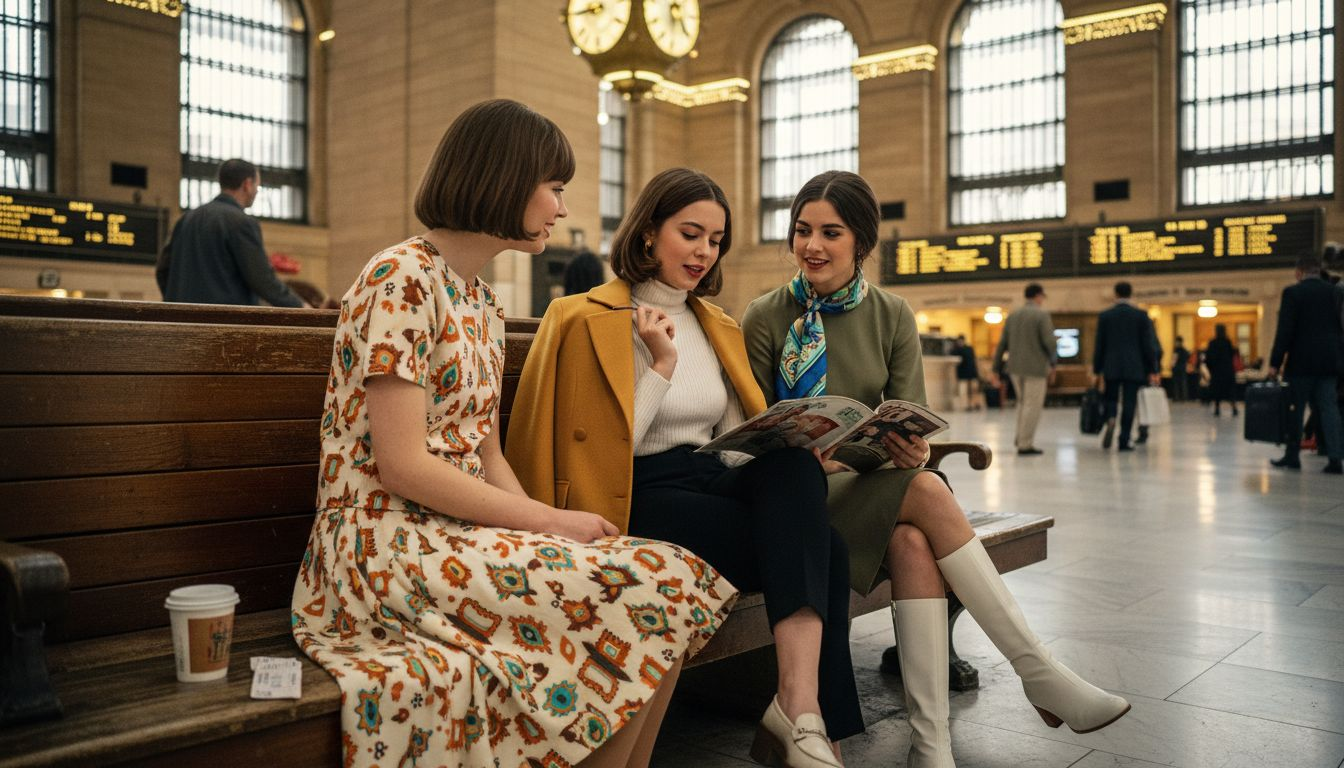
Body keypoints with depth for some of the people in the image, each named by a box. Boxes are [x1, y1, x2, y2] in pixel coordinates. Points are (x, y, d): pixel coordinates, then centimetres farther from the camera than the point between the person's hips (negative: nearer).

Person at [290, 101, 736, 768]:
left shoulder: (481, 300, 16)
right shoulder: (402, 281, -12)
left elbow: (485, 454, 13)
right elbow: (402, 465, -17)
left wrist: (544, 522, -5)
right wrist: (545, 520, -14)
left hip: (459, 533, 8)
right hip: (389, 544, -8)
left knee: (670, 581, -12)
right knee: (644, 591, -20)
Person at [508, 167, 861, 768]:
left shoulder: (718, 327, 19)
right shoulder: (589, 319, 0)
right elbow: (606, 450, -8)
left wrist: (788, 440, -2)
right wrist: (662, 364, -12)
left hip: (712, 481, 6)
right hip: (638, 499, -5)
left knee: (794, 466, -30)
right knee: (819, 548, -27)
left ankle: (804, 714, -34)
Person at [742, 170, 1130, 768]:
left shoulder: (892, 317, 6)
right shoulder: (765, 318, -3)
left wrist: (912, 447, -22)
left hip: (874, 487, 3)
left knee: (913, 543, -32)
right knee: (927, 493, -29)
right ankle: (1040, 673, -22)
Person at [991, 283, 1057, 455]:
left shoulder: (1012, 316, 8)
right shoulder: (1042, 315, -9)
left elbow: (1002, 345, 7)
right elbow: (1049, 343, -14)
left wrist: (996, 370, 10)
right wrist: (1053, 363, 4)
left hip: (1015, 368, 6)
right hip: (1035, 368, -6)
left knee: (1023, 401, 23)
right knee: (1032, 406, 1)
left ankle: (1021, 437, 19)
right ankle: (1025, 445, 1)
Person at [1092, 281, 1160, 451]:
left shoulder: (1104, 316, 1)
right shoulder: (1141, 315, 0)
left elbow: (1099, 345, 2)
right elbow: (1148, 345, -1)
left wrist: (1096, 371, 7)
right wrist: (1152, 370, 4)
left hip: (1111, 368, 1)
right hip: (1134, 368, 0)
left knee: (1110, 399, 13)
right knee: (1129, 404, 2)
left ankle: (1110, 420, -18)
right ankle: (1123, 441, 1)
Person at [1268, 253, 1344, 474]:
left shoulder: (1292, 292, -7)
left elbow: (1285, 330, -11)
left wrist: (1275, 362, -8)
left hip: (1301, 360, -4)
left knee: (1295, 408, 5)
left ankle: (1292, 456, 13)